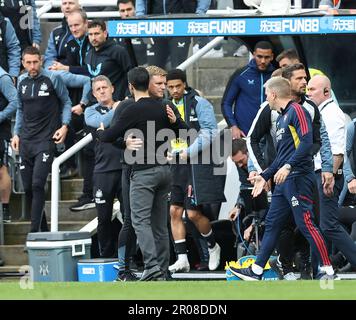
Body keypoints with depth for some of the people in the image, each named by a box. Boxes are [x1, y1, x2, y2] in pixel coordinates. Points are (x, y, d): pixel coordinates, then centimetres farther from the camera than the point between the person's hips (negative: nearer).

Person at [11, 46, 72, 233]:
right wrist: (16, 134, 14)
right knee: (28, 188, 4)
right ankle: (43, 230, 16)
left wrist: (64, 126, -6)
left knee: (37, 184, -17)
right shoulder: (22, 81, 10)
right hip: (26, 141, 5)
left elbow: (66, 102, 5)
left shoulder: (52, 78, -5)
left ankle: (35, 231, -15)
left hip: (46, 139, -5)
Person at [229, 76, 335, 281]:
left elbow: (306, 142, -20)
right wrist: (265, 176, 28)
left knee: (306, 224, -11)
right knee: (272, 224, 11)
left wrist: (288, 166, -25)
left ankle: (328, 270, -7)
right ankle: (256, 272, 14)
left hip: (298, 178, -10)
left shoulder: (296, 110, -8)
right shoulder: (282, 117, 21)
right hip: (284, 181, 10)